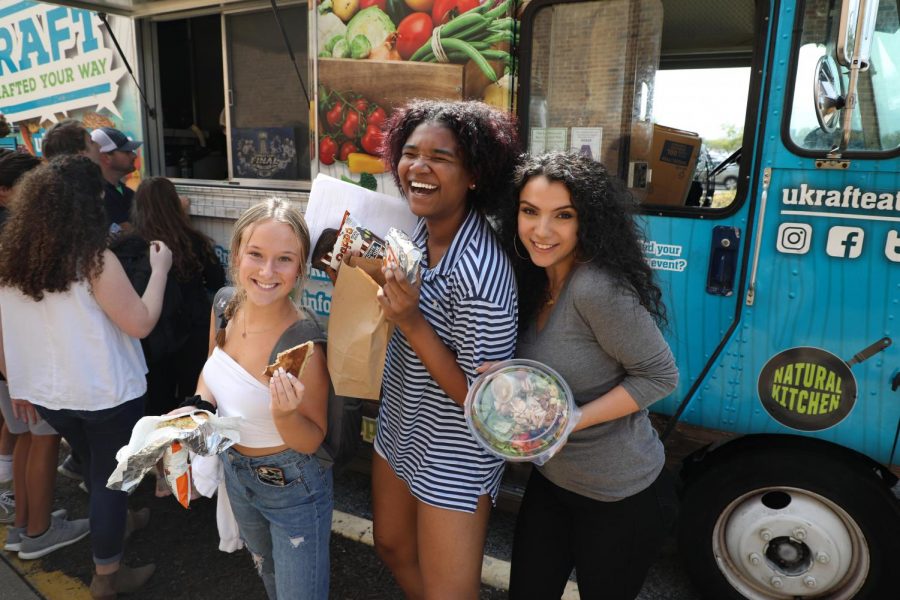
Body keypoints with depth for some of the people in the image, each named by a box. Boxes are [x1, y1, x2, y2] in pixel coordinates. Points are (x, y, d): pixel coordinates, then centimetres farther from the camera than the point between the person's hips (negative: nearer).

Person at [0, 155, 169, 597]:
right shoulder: (94, 260, -22)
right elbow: (140, 323, -19)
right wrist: (160, 269, -8)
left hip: (46, 393, 6)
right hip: (105, 394, -6)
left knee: (93, 466, 27)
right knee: (109, 478, 11)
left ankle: (112, 524, 51)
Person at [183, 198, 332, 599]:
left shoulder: (302, 345, -32)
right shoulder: (225, 303, -14)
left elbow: (312, 441, -20)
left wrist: (284, 414, -40)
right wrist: (199, 405, -12)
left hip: (292, 488, -6)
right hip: (235, 472, 7)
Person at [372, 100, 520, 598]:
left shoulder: (479, 272, -32)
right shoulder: (423, 228, -6)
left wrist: (410, 322, -32)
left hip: (454, 459, -8)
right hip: (399, 427, 8)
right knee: (393, 548, 28)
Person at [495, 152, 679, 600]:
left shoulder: (598, 288, -27)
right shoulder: (533, 281, -3)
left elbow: (660, 376, -21)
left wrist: (571, 422, -27)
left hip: (621, 497, -6)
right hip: (550, 479, 7)